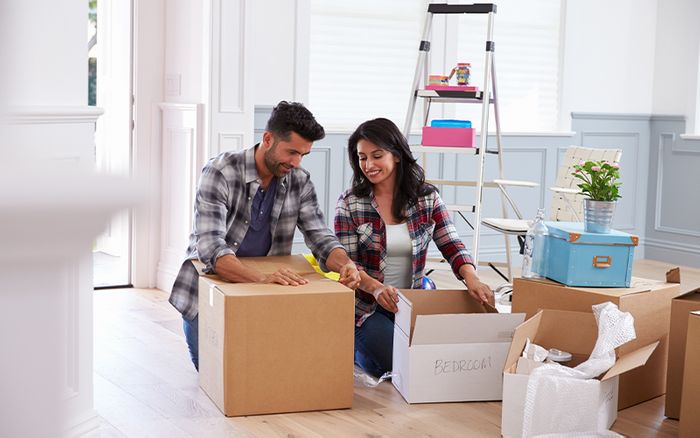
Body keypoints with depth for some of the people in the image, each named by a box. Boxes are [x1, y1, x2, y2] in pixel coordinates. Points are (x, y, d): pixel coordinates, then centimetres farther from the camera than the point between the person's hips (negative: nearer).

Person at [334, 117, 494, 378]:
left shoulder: (427, 197, -1)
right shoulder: (349, 204, -7)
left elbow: (452, 246, -4)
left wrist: (471, 279, -26)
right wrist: (375, 287, -32)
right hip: (367, 307, -3)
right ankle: (356, 345, 12)